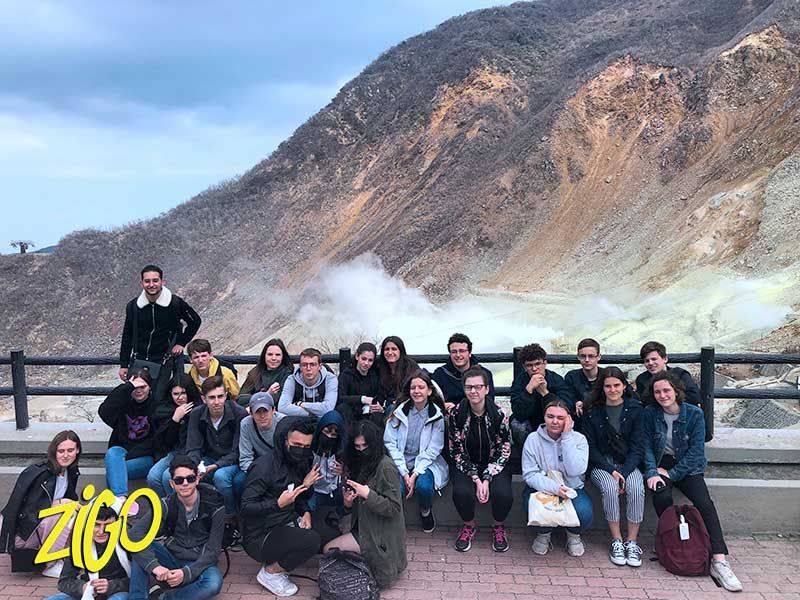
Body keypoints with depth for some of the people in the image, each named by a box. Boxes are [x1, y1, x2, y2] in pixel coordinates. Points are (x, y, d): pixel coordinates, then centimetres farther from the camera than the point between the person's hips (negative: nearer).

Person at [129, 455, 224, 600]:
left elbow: (212, 550, -13)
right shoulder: (167, 505, -7)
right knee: (140, 545, -22)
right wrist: (154, 566, -36)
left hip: (198, 565, -2)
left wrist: (186, 573, -28)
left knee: (214, 583, -36)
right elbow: (136, 533, -21)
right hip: (171, 560, 2)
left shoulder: (214, 506, -11)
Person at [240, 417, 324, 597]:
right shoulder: (264, 466, -20)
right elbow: (246, 507, -23)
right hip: (260, 537, -8)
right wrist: (278, 504, -36)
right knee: (312, 540, -27)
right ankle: (270, 572, -3)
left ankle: (277, 560, 7)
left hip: (286, 525, 8)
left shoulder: (298, 464, 5)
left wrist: (305, 512, -6)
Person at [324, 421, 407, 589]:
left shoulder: (386, 467, -18)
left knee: (330, 550, -10)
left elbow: (394, 508, -19)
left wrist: (367, 493, -27)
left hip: (381, 535, -8)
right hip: (364, 527, 8)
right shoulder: (362, 463, 7)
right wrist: (348, 502, -9)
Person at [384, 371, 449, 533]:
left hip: (426, 462, 0)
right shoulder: (399, 411, -1)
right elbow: (390, 443, -5)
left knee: (424, 486, -31)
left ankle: (425, 511, 6)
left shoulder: (437, 415, -3)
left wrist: (415, 474, -17)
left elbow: (433, 449, -6)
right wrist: (404, 473, -14)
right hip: (400, 461, 0)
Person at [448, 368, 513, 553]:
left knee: (503, 493, -28)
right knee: (462, 492, -29)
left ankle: (499, 527, 7)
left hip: (494, 465, 0)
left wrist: (487, 479, -18)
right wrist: (476, 479, -18)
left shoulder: (499, 414, -12)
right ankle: (469, 526, 5)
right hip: (466, 466, 0)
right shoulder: (455, 413, -11)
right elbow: (457, 451, -9)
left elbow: (503, 451, -9)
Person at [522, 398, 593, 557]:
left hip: (571, 489, 1)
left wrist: (567, 437, -21)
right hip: (541, 489, 0)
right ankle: (543, 534, 4)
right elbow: (530, 474, -12)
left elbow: (575, 471, -21)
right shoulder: (533, 439, -7)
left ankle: (574, 535, 9)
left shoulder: (578, 439, -5)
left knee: (584, 512, -30)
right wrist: (554, 488, -28)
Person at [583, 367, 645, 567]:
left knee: (637, 489, -28)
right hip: (601, 464, -1)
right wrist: (611, 471, -15)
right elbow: (591, 447, -3)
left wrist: (623, 473, -15)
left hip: (628, 463, 1)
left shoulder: (634, 408, -1)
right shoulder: (592, 411, -4)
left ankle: (632, 542, -15)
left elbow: (636, 446, -2)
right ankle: (616, 541, -16)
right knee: (610, 488, -31)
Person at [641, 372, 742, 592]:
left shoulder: (694, 414, -8)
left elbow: (696, 451, -9)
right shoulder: (649, 413, -3)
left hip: (687, 466, 0)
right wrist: (652, 473, -18)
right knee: (662, 496, -30)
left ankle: (719, 561, -27)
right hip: (661, 464, 0)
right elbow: (647, 446, -2)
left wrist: (672, 474, -14)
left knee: (705, 502, -23)